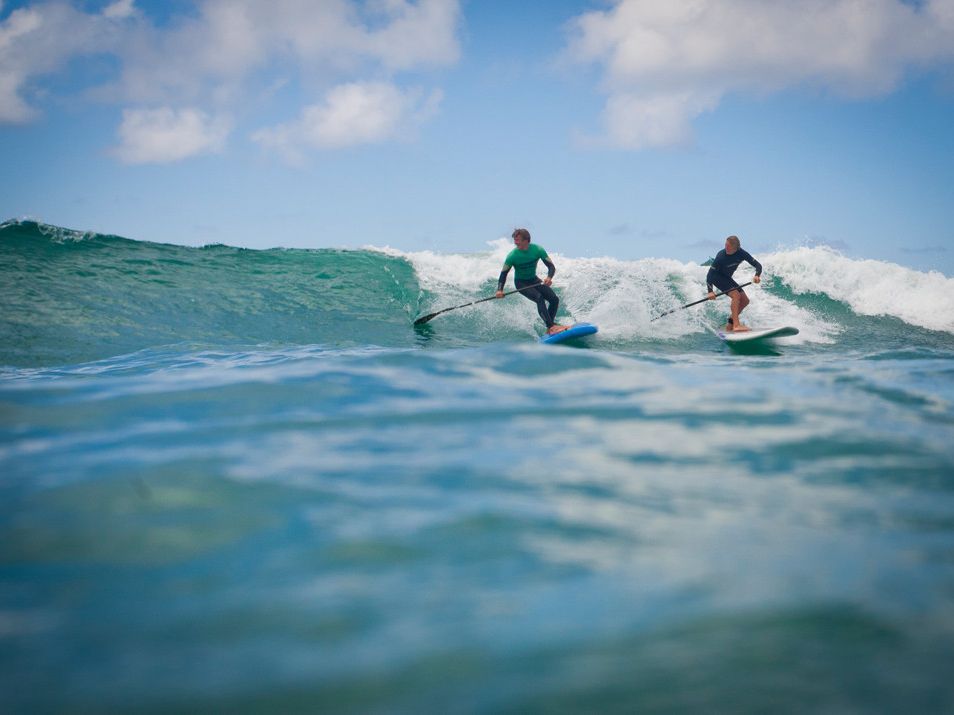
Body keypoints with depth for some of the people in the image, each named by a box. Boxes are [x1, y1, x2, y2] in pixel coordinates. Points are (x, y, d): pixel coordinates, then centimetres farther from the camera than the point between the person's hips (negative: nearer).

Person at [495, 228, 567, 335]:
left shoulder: (538, 250, -16)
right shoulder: (512, 256, -20)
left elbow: (551, 266, -15)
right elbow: (503, 274, -14)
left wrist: (549, 277, -37)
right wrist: (499, 290, -29)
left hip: (534, 280, 4)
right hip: (521, 283, -4)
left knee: (554, 299, -9)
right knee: (539, 298, -28)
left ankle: (549, 329, 2)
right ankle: (551, 326, -32)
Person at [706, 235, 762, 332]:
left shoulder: (742, 253, -17)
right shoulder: (721, 256, -29)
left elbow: (758, 265, -14)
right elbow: (709, 274, -28)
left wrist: (757, 275, -36)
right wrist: (710, 291, -40)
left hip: (727, 278, 7)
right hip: (716, 277, -7)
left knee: (745, 300, 0)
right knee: (736, 295, -26)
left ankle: (730, 325, 8)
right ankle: (736, 325, -32)